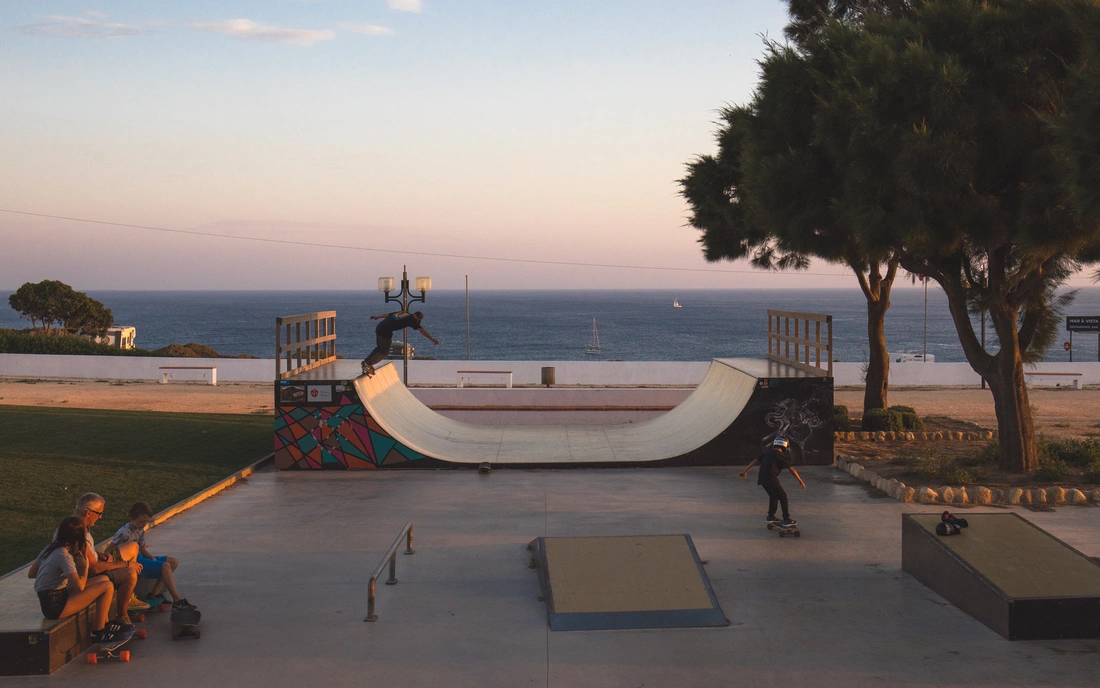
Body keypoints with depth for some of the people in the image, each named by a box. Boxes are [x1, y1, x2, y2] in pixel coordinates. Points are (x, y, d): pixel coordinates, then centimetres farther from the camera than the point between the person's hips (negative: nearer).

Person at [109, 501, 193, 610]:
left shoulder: (140, 531, 10)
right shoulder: (124, 533, -19)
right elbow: (108, 551, -19)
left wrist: (153, 559, 2)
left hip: (139, 557, 10)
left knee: (174, 562, 4)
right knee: (165, 566, -24)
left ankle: (154, 594, -4)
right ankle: (177, 601, -20)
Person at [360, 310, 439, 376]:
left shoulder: (403, 312, 22)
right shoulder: (412, 319, 2)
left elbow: (387, 314, 30)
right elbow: (421, 330, -1)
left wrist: (377, 317, 43)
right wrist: (431, 338, 3)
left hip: (379, 326, 8)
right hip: (386, 331, -8)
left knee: (380, 347, 25)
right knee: (385, 352, 2)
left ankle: (366, 361, 23)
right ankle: (368, 365, -2)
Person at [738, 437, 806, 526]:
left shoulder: (768, 453, 17)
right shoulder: (781, 455, -3)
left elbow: (755, 461, 16)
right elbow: (792, 470, 0)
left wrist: (745, 471, 21)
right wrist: (800, 481, 6)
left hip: (762, 479, 7)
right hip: (771, 480, -7)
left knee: (774, 495, 25)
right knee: (783, 497, 5)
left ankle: (771, 516, 30)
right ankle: (787, 520, 5)